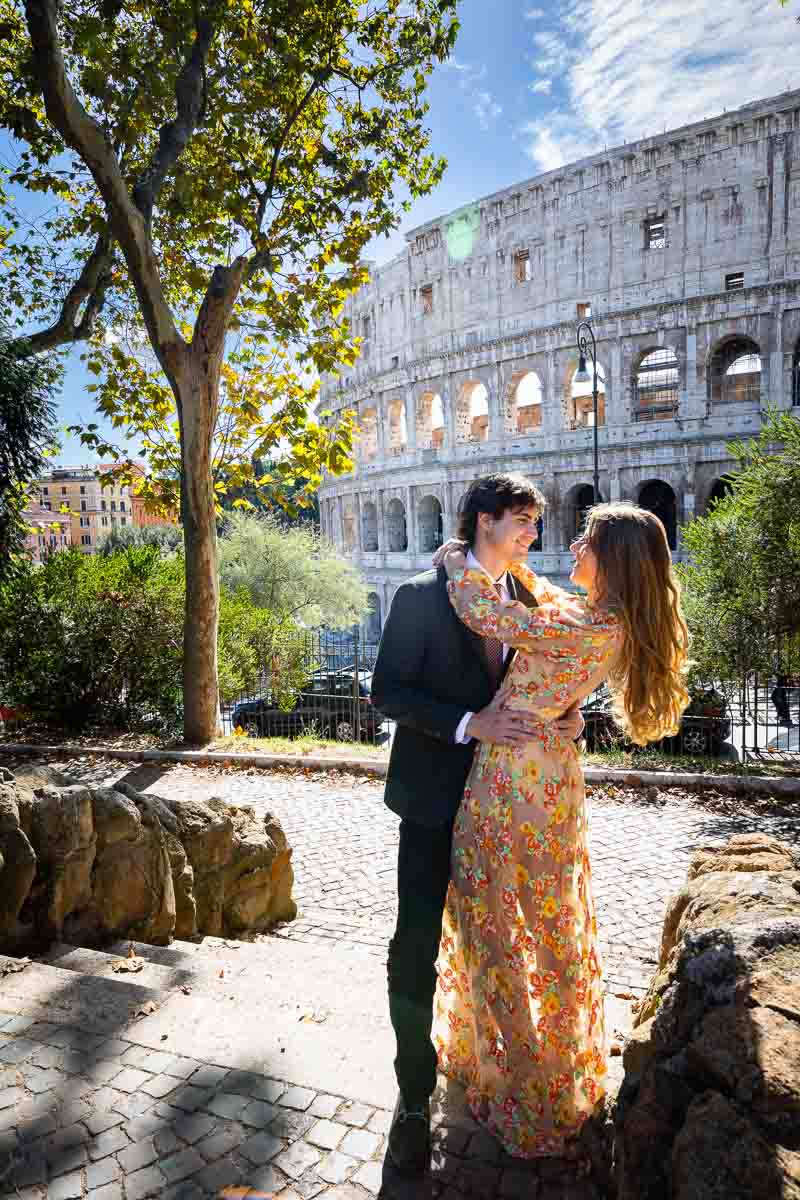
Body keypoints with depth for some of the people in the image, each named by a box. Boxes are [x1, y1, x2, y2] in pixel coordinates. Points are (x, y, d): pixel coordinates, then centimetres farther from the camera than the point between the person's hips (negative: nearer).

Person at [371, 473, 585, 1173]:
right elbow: (388, 690, -15)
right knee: (417, 945, -1)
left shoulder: (526, 601, 4)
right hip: (435, 795, -5)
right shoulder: (421, 596, -12)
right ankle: (415, 1096, 20)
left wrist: (566, 719, -9)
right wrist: (468, 724, -25)